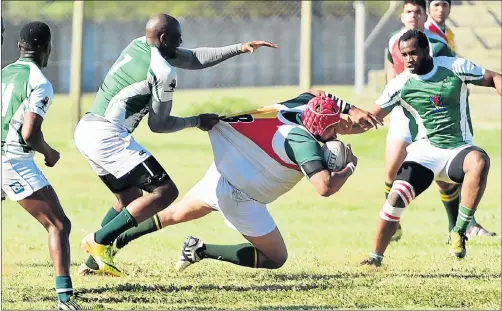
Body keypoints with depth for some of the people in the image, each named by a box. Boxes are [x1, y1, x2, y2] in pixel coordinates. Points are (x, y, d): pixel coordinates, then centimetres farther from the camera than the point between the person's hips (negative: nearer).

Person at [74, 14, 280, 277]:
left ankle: (93, 262, 16)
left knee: (130, 197, 23)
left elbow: (193, 59, 22)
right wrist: (197, 122, 13)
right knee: (165, 191, -8)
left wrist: (239, 49, 20)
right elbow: (158, 124, -1)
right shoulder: (164, 74, -10)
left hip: (85, 131, 10)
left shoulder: (138, 46, 16)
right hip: (107, 135, -10)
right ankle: (99, 240, -13)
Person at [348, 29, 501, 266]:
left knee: (479, 161, -36)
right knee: (396, 198, -19)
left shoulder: (455, 67, -2)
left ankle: (459, 231, -27)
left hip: (459, 148, -1)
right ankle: (376, 257, -3)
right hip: (425, 152, 1)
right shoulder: (400, 84, 1)